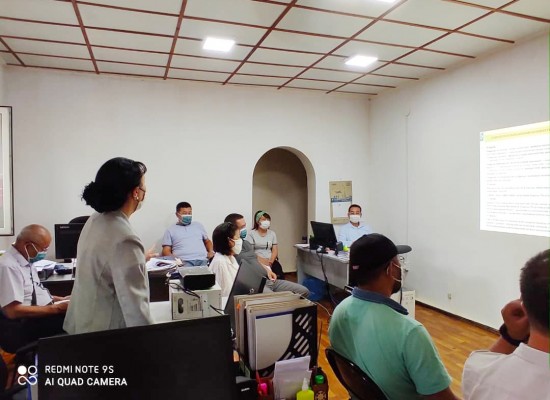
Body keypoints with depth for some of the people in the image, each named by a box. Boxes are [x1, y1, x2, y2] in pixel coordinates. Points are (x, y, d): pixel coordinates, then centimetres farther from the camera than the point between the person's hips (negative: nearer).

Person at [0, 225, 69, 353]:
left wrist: (60, 299, 8)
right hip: (24, 327, -9)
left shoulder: (27, 261, 10)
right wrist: (56, 308, -22)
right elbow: (13, 311, -24)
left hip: (43, 315, 9)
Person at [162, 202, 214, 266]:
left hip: (202, 260, 3)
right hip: (184, 261, -2)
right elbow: (166, 251, 10)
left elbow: (207, 241, 33)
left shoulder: (198, 225, 26)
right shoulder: (170, 230, 17)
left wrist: (211, 251, 10)